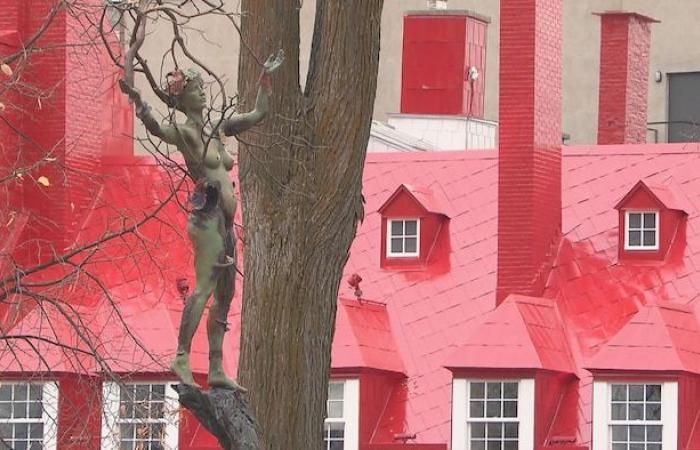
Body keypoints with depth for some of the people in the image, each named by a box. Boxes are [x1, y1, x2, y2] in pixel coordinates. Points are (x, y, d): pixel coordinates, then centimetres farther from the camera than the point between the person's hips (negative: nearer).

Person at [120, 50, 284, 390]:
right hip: (207, 218, -9)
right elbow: (155, 127, -27)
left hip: (224, 222, 9)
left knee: (225, 295, 8)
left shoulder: (215, 130, 18)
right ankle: (182, 359, -27)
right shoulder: (185, 132, -6)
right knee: (204, 287, -21)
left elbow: (258, 115, 29)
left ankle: (216, 369, 9)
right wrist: (137, 101, -43)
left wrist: (266, 78, 28)